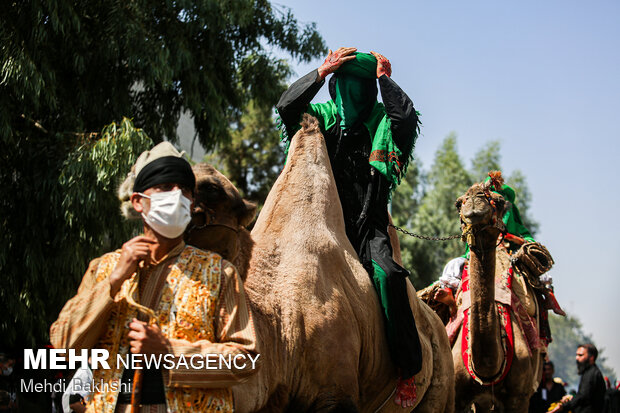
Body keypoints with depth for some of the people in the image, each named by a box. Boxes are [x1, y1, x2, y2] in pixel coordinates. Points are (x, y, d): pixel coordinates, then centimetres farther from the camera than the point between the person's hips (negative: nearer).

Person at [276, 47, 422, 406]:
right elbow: (287, 106, -5)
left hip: (368, 225, -2)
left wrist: (384, 78, -3)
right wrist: (323, 70, -5)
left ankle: (408, 372, -22)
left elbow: (407, 114, -15)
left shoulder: (382, 120, 7)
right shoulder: (326, 117, 11)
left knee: (388, 275, -29)